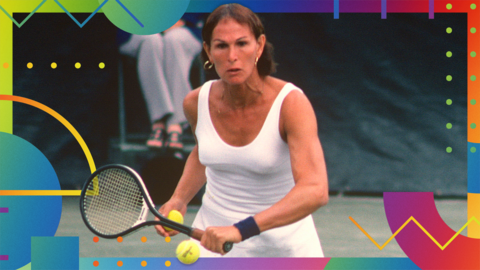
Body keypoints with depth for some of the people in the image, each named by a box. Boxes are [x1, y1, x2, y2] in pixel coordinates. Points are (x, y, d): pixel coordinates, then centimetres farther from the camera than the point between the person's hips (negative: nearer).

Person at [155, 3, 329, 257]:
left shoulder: (290, 103, -22)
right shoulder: (196, 103, -7)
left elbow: (315, 191, -35)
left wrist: (241, 230, -44)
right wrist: (178, 200, 0)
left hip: (285, 242, -3)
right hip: (213, 235, 3)